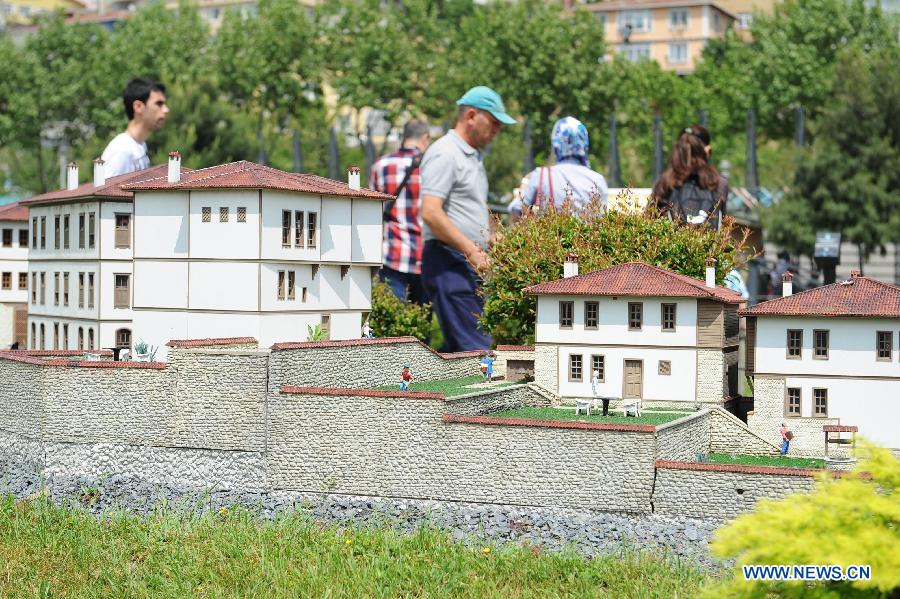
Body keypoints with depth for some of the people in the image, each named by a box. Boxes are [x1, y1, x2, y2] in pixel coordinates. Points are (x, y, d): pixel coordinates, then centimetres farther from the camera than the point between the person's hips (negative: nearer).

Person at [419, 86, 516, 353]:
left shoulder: (474, 156, 22)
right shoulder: (444, 154, -9)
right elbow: (431, 213, -20)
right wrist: (471, 251, -21)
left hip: (471, 263, 10)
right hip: (449, 262, -10)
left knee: (457, 348, 9)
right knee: (476, 348, -15)